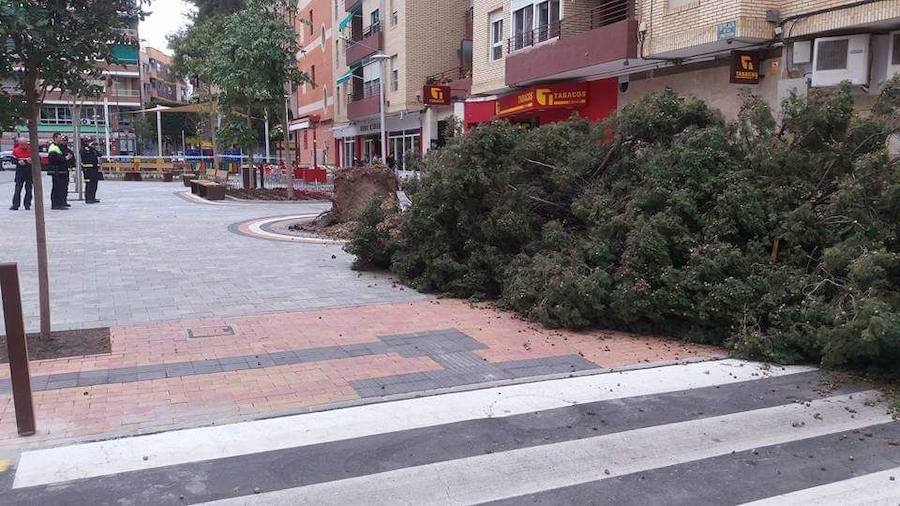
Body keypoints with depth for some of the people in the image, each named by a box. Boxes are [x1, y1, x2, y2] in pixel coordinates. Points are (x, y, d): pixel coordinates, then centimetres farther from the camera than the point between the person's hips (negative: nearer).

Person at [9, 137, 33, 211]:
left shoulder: (31, 149, 2)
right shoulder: (16, 150, 3)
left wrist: (32, 160, -14)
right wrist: (18, 162, -14)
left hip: (30, 171, 0)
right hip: (20, 171, 0)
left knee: (29, 189, 3)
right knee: (18, 189, -3)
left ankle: (27, 205, 10)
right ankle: (15, 205, 0)